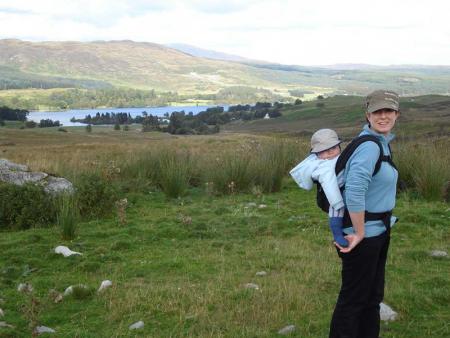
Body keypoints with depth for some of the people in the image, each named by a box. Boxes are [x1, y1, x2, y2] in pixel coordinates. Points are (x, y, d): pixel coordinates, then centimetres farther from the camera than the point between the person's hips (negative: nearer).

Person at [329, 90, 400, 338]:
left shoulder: (382, 143, 8)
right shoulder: (369, 146, -21)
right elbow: (354, 192, -31)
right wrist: (359, 233, -22)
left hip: (379, 230, 9)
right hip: (364, 232, -9)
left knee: (373, 295, 19)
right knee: (354, 298, 2)